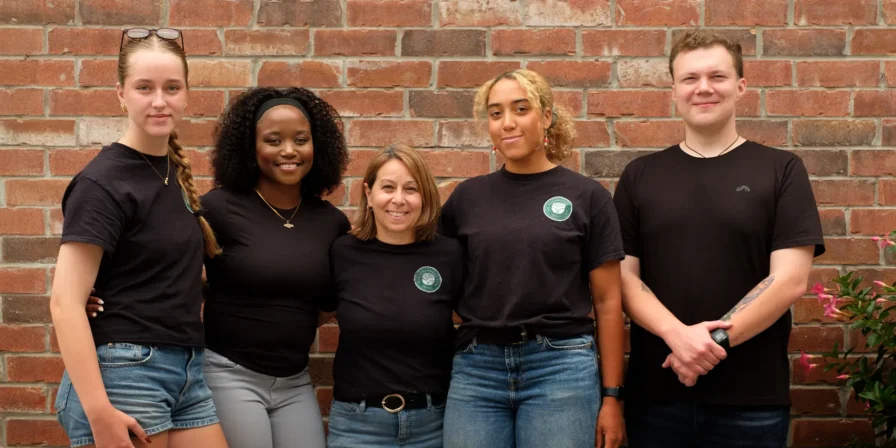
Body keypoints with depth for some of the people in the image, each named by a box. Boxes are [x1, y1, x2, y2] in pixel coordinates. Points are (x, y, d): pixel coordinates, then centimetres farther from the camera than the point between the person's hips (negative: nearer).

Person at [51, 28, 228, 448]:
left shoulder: (173, 170, 11)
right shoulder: (103, 182, -12)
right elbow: (65, 303, -18)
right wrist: (99, 412, -23)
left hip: (187, 372, 7)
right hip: (124, 372, -7)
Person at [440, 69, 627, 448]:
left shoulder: (586, 196, 0)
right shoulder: (467, 197, 7)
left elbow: (607, 302, 1)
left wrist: (612, 395, -2)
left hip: (561, 367, -2)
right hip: (475, 369, 2)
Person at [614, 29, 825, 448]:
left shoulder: (781, 170, 1)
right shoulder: (640, 176, 7)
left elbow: (789, 280, -6)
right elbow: (624, 276, 2)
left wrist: (716, 340, -15)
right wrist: (675, 333, -15)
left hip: (752, 398, -1)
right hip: (655, 392, 2)